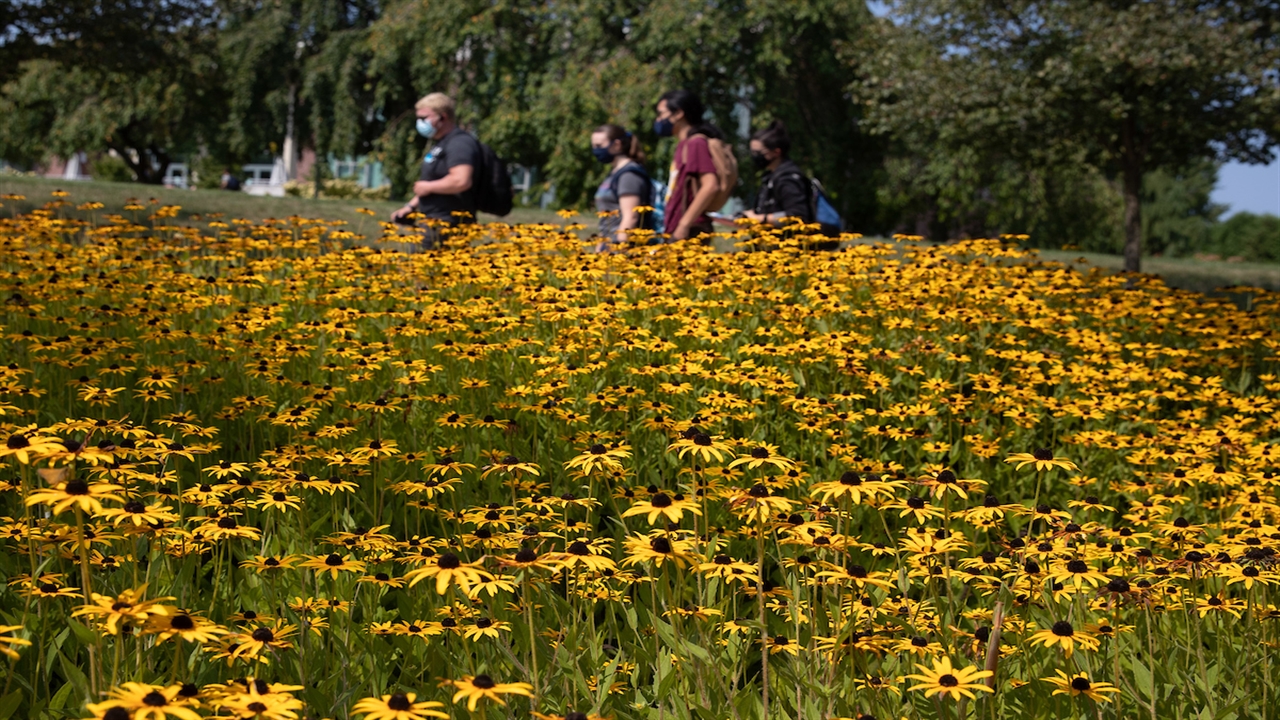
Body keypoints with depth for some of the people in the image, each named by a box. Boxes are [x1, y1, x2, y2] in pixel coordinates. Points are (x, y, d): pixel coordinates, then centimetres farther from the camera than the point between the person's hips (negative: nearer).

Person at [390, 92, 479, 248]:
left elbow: (461, 181, -30)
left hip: (449, 226, -11)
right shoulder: (440, 144, 19)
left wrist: (427, 187, -17)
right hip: (435, 223, 11)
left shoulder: (459, 143, -15)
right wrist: (411, 206, 16)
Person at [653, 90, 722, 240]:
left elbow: (711, 185, -20)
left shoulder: (695, 143, -8)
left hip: (690, 232, -9)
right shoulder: (683, 145, 18)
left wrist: (684, 224, -21)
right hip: (676, 231, 9)